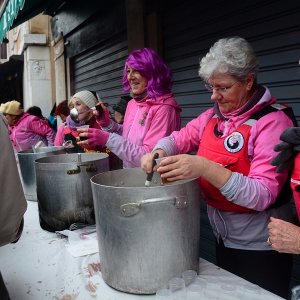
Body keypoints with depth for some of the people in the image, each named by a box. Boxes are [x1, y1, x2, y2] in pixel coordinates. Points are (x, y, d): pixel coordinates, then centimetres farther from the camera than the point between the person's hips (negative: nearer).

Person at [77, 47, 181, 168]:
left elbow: (149, 158, -19)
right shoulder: (133, 103, 4)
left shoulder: (163, 108, -16)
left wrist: (108, 139, -22)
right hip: (130, 173, 6)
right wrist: (108, 124, -1)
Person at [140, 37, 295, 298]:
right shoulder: (215, 114, 2)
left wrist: (205, 168, -41)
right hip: (224, 238, 7)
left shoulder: (273, 120, -20)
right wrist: (158, 152, -20)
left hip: (259, 248, -6)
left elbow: (262, 195, -28)